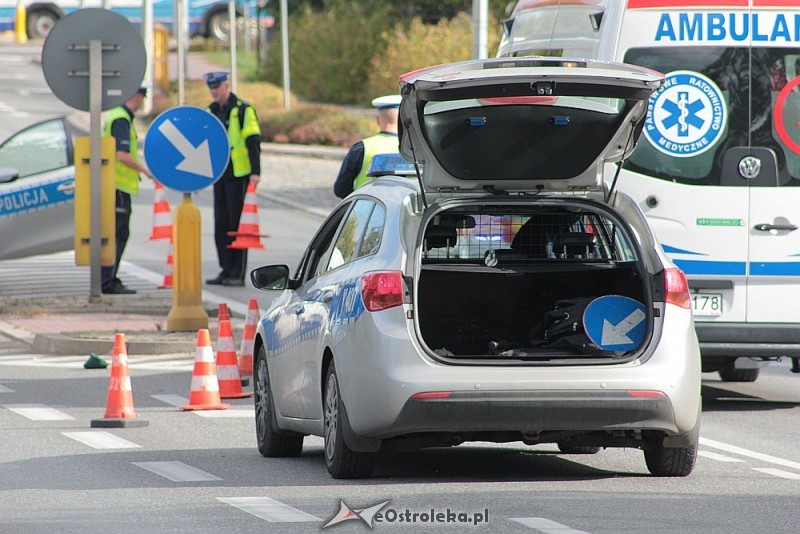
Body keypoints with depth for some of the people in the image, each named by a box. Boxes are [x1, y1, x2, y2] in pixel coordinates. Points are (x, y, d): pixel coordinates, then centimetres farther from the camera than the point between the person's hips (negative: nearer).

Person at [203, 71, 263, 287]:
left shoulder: (243, 110, -7)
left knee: (237, 224, -5)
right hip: (219, 176, 7)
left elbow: (253, 142, -13)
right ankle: (226, 271, 13)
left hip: (239, 175, -7)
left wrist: (255, 172, -21)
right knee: (221, 226, 7)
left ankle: (238, 274, -3)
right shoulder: (210, 112, 14)